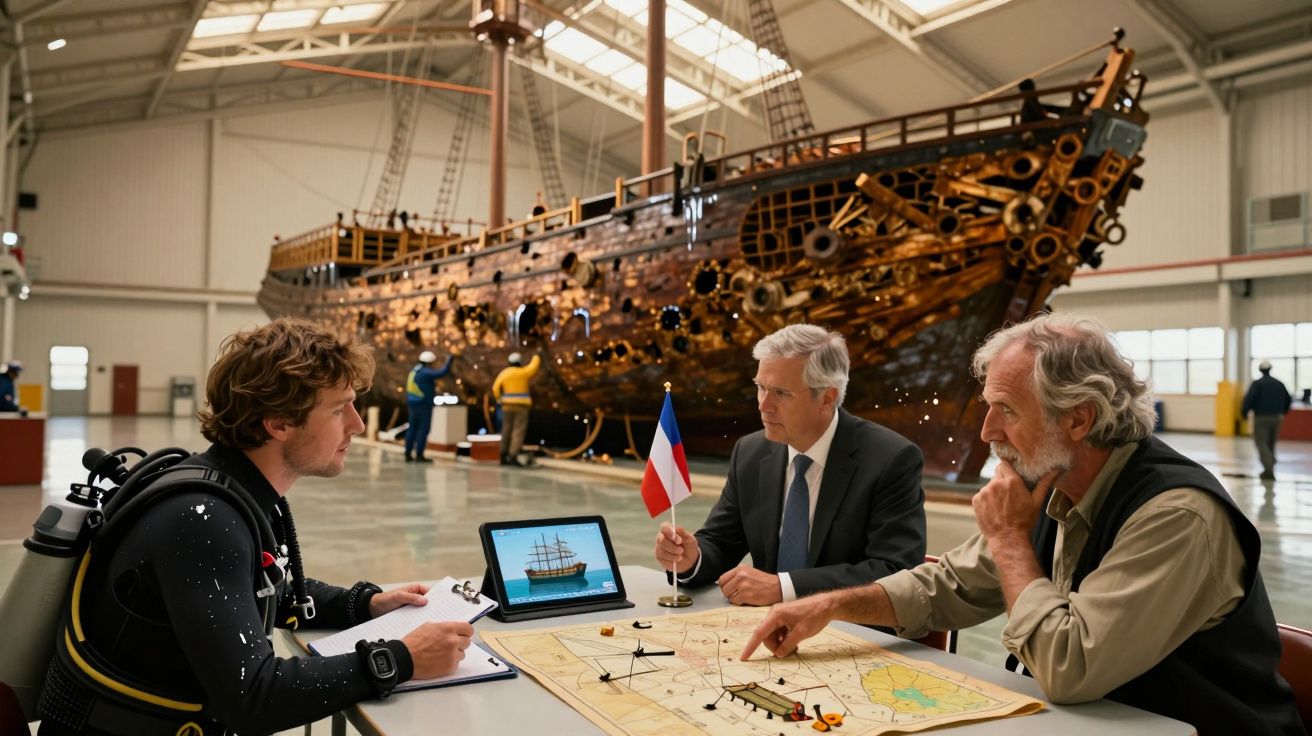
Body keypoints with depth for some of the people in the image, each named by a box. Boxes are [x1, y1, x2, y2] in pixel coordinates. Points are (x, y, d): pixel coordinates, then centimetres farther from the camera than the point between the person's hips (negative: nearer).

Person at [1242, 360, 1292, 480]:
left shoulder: (1257, 384, -11)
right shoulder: (1279, 384, 8)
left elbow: (1249, 399, -18)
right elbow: (1289, 400, 15)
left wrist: (1244, 412, -4)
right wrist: (1282, 412, 30)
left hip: (1261, 418, -6)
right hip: (1276, 418, 6)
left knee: (1261, 444, -4)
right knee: (1271, 444, 18)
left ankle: (1269, 470, -17)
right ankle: (1269, 470, 22)